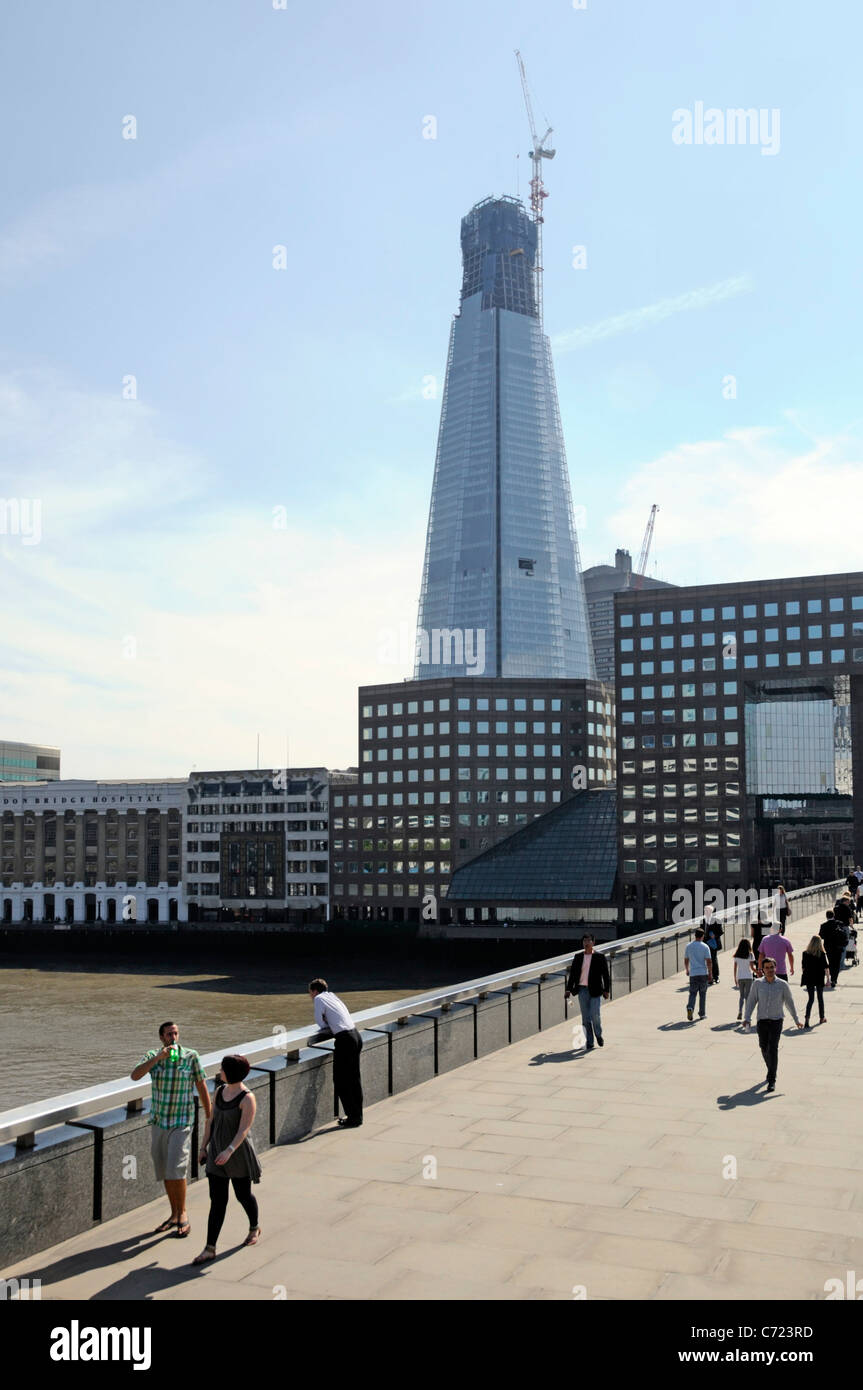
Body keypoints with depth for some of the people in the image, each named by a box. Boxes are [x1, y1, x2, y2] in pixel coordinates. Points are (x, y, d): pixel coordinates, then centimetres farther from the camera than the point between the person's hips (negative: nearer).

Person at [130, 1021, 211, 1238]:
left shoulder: (190, 1056, -7)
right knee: (165, 1172, 10)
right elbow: (135, 1076, -18)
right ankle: (174, 1215, 25)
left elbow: (202, 1087, 0)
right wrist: (158, 1058, -28)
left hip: (182, 1122, -4)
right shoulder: (152, 1056, -1)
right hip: (158, 1121, 4)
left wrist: (210, 1118, 1)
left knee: (176, 1169, -15)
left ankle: (183, 1214, 1)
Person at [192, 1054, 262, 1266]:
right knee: (217, 1200, 2)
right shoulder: (220, 1090, 4)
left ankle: (254, 1228, 41)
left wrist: (229, 1150, -34)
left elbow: (244, 1129, -23)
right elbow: (210, 1120, 11)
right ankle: (210, 1248, 1)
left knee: (243, 1194, 13)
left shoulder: (247, 1098, -17)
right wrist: (204, 1147, 12)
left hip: (239, 1154, -5)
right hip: (217, 1153, 5)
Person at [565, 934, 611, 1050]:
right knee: (585, 1017, 3)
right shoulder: (578, 956, 8)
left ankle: (598, 1035, 20)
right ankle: (589, 1042, 11)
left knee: (595, 1014, -8)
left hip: (595, 990, -3)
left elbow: (606, 974, 0)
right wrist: (569, 989, 6)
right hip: (582, 990, 3)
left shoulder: (599, 956, 0)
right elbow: (572, 974, 11)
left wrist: (606, 990, -6)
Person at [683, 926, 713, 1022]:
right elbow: (709, 962, -10)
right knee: (703, 994, 10)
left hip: (693, 974, 2)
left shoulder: (689, 946, 4)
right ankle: (702, 1014, 15)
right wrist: (710, 974, -3)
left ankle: (690, 1007, -18)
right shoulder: (705, 947, -6)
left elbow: (686, 960, 13)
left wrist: (687, 970, 28)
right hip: (703, 973, -2)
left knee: (692, 993, 7)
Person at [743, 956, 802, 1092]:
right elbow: (751, 1001, 2)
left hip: (776, 1021, -2)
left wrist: (796, 1020, 14)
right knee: (764, 1048, 14)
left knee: (773, 1049, -14)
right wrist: (747, 1018, -7)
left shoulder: (783, 985, -3)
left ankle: (772, 1080, -11)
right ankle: (771, 1069, 42)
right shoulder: (758, 984, -1)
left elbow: (789, 1003, 7)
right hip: (762, 1021, 3)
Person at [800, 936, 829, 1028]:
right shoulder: (822, 954, -9)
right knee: (820, 998, 17)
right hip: (819, 979, -1)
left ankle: (806, 1018, -12)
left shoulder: (805, 953, -4)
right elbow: (825, 968, -8)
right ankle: (821, 1018, 30)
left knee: (810, 998, 6)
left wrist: (803, 977, 14)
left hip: (809, 979, 1)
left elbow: (803, 967, 2)